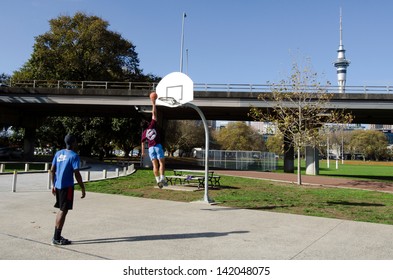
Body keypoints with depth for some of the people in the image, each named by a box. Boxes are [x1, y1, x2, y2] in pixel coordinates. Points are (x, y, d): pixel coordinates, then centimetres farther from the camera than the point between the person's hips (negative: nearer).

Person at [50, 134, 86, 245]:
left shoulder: (58, 153, 9)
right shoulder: (74, 156, -12)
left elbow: (52, 170, 12)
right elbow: (77, 174, -16)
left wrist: (53, 185, 21)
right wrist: (83, 189, -9)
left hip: (57, 186, 8)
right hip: (67, 186, -8)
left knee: (61, 209, 17)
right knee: (64, 211, -1)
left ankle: (56, 235, 24)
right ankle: (57, 238, 4)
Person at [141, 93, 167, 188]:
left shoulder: (144, 133, 11)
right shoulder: (152, 125, 3)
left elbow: (142, 143, 11)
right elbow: (154, 114, 4)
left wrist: (143, 152, 19)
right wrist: (153, 103, 10)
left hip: (150, 148, 3)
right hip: (158, 146, -3)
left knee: (155, 165, 2)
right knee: (162, 163, -4)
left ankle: (158, 180, -4)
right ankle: (162, 179, -15)